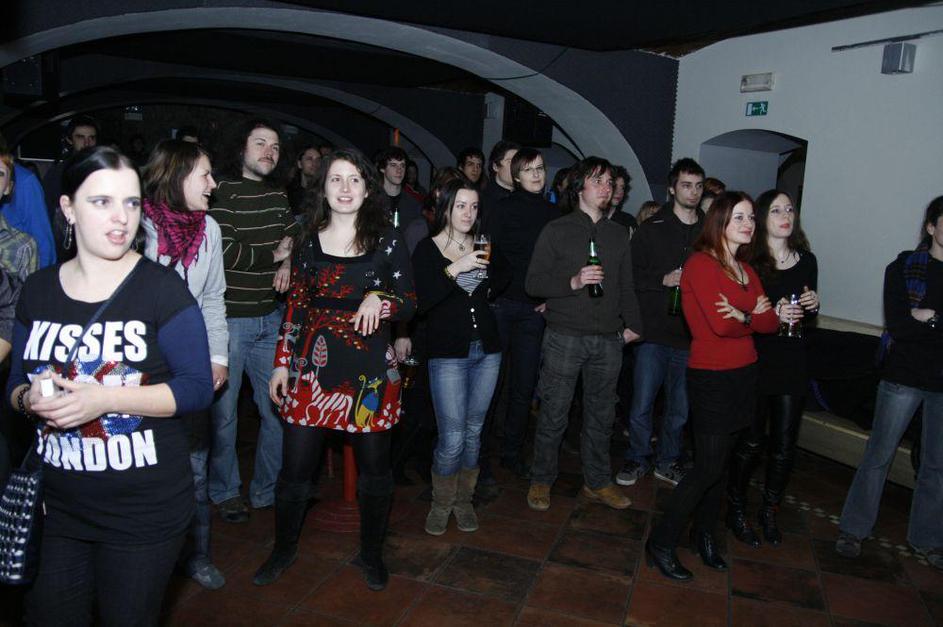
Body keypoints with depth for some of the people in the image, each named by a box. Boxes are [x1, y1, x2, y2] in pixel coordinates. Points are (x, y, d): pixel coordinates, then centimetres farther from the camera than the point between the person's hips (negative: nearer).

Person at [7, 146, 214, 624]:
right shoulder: (37, 291, 3)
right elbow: (16, 383, 11)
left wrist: (107, 397, -24)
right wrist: (32, 398, -12)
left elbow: (198, 388, -14)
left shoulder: (161, 288, -11)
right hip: (59, 508, 4)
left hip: (146, 512, -4)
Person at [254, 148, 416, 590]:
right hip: (313, 366, 2)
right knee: (295, 466, 7)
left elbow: (409, 304, 0)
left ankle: (371, 553, 31)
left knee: (373, 467, 9)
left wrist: (379, 300, -20)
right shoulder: (310, 243, 5)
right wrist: (282, 363, 9)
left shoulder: (386, 241, -2)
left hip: (370, 370, -1)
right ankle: (284, 549, 32)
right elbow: (295, 307, 10)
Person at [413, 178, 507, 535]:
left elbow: (504, 274, 29)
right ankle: (441, 503, 17)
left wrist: (486, 286, 11)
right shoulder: (428, 249, -6)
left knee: (474, 432, 12)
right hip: (448, 354, -4)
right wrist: (454, 269, -28)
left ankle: (463, 500, 28)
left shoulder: (484, 246, 8)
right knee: (452, 438, -6)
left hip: (487, 350, 5)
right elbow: (420, 301, -20)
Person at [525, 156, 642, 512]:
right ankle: (541, 481, 19)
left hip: (608, 339, 4)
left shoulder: (618, 235, 15)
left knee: (601, 415, 12)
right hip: (565, 336, -4)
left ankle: (597, 482, 27)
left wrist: (633, 324, 9)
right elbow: (533, 283, -4)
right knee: (554, 415, 1)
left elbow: (626, 287, 20)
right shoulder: (556, 230, 0)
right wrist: (572, 282, -18)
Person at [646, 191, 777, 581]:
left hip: (744, 375, 8)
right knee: (708, 467, -5)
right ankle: (661, 544, 8)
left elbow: (770, 322, 2)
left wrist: (741, 315, -18)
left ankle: (704, 533, 31)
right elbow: (721, 325, -22)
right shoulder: (702, 264, -13)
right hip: (712, 378, -7)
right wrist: (752, 318, -3)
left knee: (721, 461, 14)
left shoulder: (745, 270, 13)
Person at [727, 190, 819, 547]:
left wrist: (813, 306, -4)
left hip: (794, 362, 5)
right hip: (757, 359, -4)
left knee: (784, 446, 9)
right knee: (751, 441, 4)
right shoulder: (749, 261, -9)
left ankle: (769, 511, 29)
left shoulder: (806, 260, 7)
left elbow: (807, 315, 18)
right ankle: (736, 509, 23)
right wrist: (773, 315, -23)